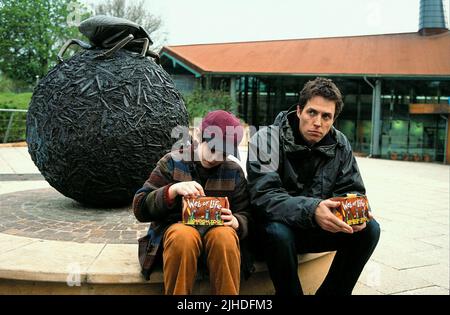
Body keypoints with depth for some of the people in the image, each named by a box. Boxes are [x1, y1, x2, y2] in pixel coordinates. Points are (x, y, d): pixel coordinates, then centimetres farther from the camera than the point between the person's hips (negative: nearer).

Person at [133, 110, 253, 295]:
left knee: (224, 237, -34)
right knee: (183, 237, -37)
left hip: (217, 228, 2)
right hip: (177, 226, -1)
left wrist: (236, 222, -16)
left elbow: (246, 215, 9)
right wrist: (173, 190, -21)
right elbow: (140, 208, -3)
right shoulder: (172, 162, 1)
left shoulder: (234, 172, 8)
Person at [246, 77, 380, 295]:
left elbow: (351, 190, 1)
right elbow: (263, 198, -27)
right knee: (279, 232, -37)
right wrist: (311, 209, -43)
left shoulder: (340, 145, -3)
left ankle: (331, 292, 2)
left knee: (369, 228, -15)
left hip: (319, 227, 5)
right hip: (278, 226, -4)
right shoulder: (266, 140, -17)